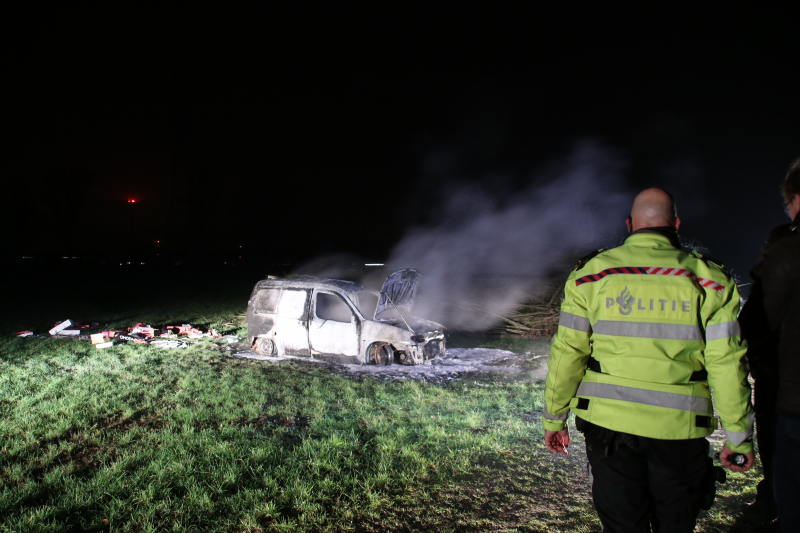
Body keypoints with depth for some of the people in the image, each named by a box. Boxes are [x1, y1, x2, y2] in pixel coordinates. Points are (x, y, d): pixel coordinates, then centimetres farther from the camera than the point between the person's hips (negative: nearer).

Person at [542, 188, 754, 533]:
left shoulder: (591, 273, -1)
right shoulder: (708, 279, -1)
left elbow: (567, 352, -1)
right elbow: (726, 364, -3)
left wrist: (555, 417, 7)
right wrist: (738, 437, 7)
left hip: (609, 424, 0)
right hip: (679, 428, 1)